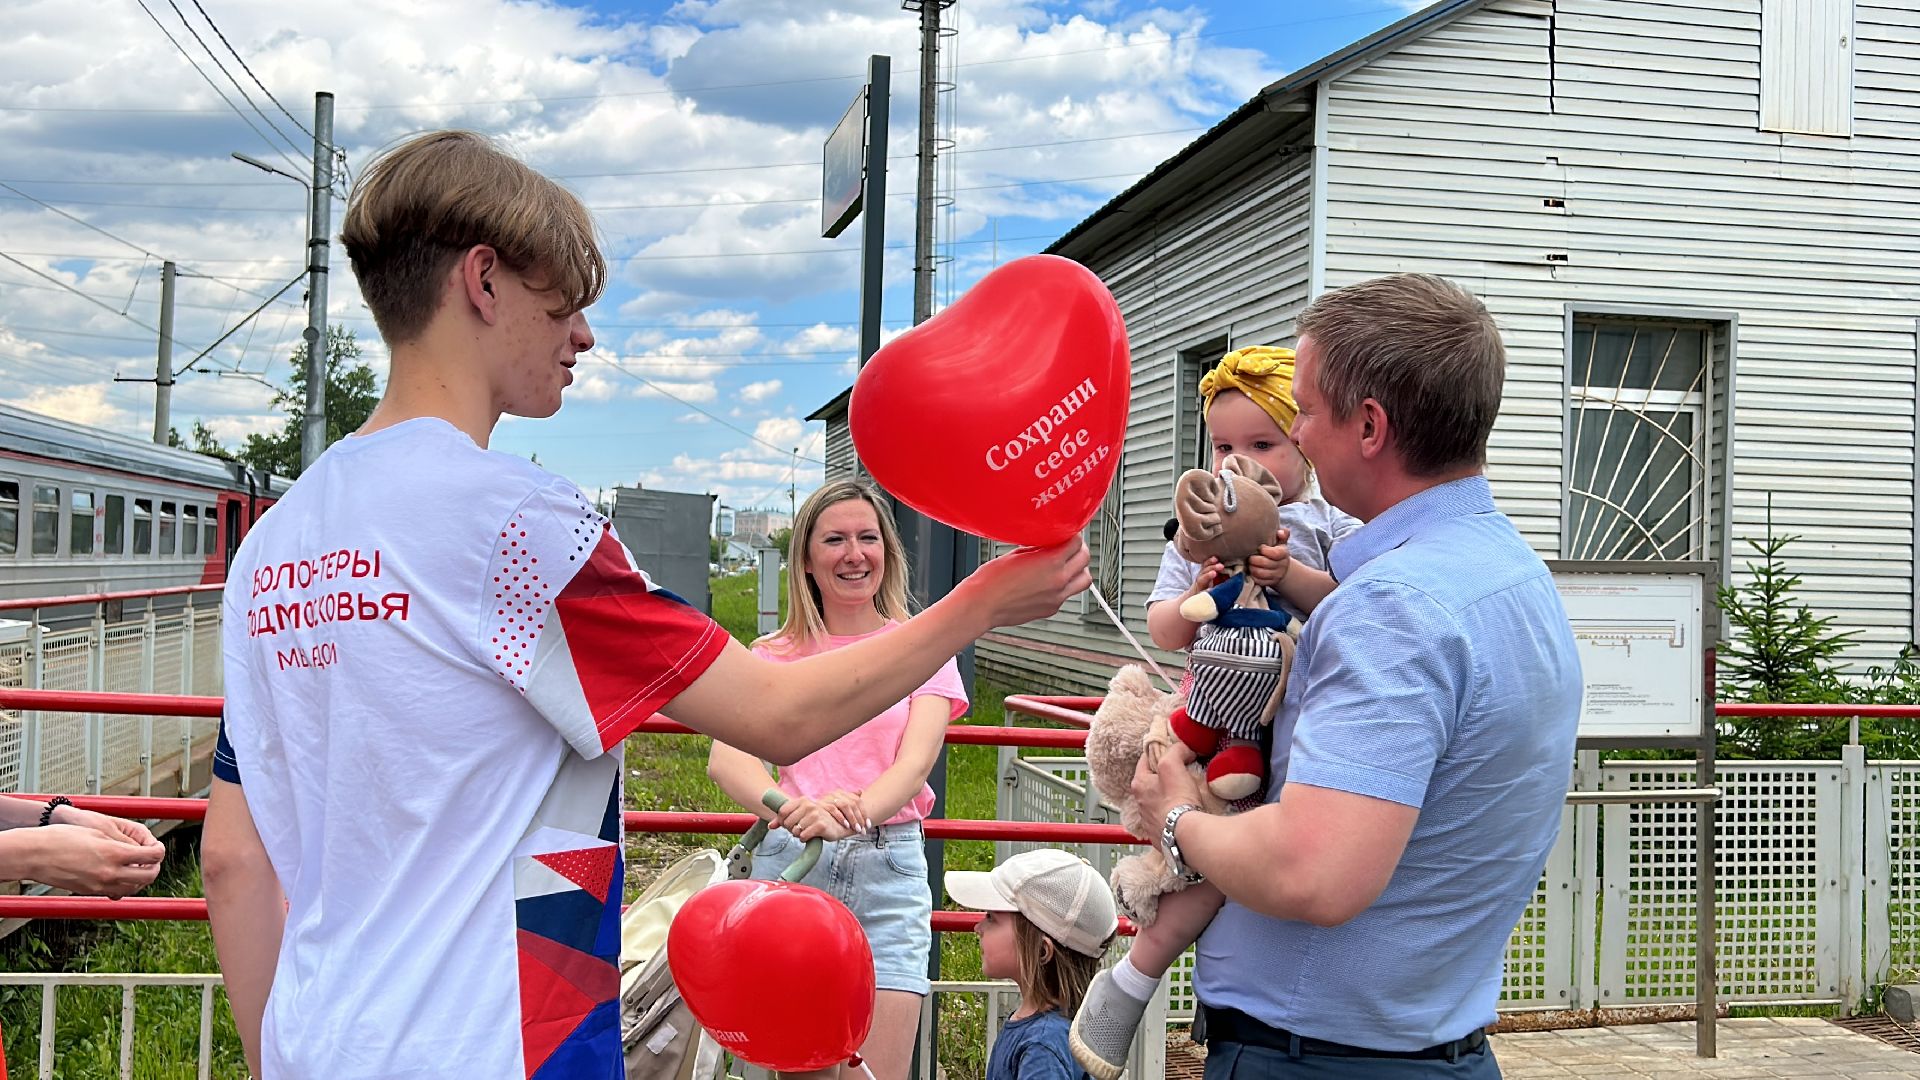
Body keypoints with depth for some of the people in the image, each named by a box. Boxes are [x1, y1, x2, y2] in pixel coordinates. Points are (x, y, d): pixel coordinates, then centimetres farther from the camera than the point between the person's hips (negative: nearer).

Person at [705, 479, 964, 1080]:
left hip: (888, 868, -1)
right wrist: (791, 808, -30)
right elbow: (725, 758, -8)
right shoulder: (776, 654, 8)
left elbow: (915, 764, -8)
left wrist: (855, 812, -30)